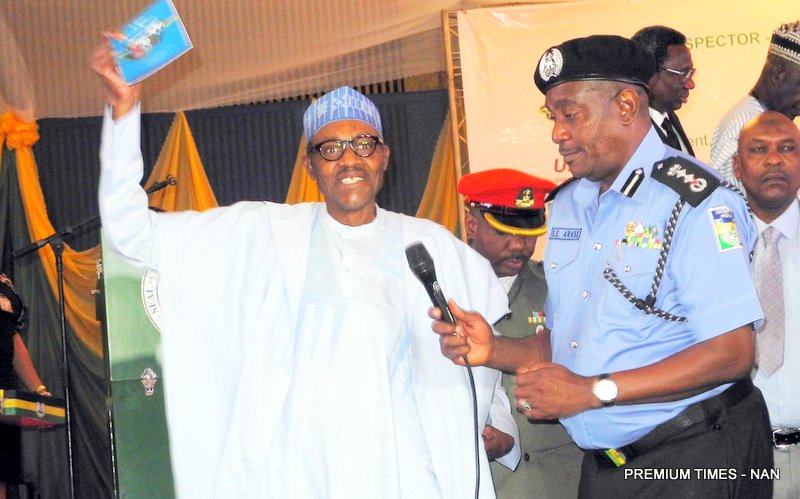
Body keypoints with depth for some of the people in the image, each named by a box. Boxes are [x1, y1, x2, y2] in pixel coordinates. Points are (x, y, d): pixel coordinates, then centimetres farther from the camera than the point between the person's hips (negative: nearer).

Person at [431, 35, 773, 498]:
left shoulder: (695, 201, -15)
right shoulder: (567, 204, 8)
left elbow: (732, 353, -22)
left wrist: (593, 391, -23)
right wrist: (495, 350, -7)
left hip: (693, 459, -7)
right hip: (602, 461, 7)